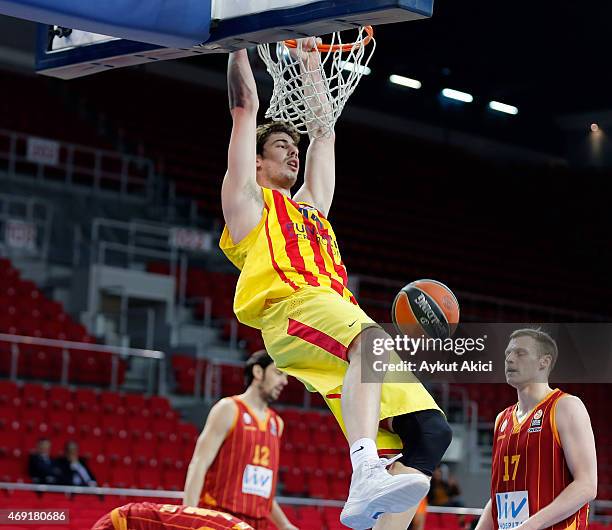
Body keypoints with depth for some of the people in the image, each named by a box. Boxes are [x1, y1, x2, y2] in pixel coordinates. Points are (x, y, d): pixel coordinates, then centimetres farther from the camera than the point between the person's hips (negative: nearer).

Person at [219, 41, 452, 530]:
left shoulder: (310, 206, 38)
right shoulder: (250, 200, 21)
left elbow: (323, 132, 46)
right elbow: (246, 106, 19)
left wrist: (310, 67, 51)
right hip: (292, 309, -7)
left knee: (429, 432, -12)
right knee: (372, 339, -40)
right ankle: (366, 477, -58)